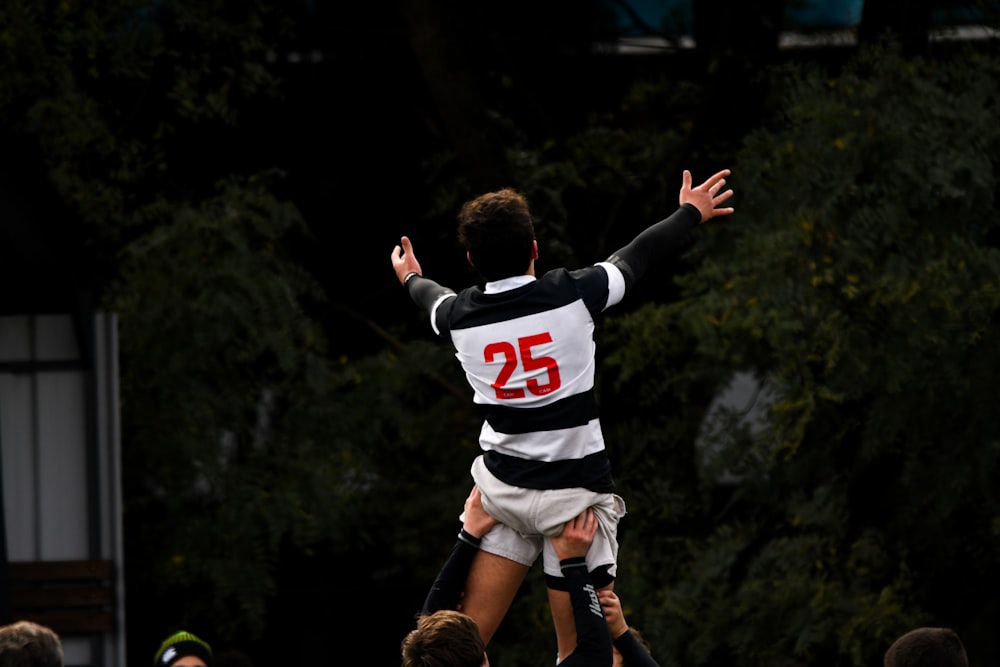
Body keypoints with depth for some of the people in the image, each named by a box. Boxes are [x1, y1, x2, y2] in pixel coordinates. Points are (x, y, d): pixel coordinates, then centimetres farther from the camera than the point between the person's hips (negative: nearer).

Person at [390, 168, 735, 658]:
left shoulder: (458, 317, -2)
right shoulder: (571, 295, -11)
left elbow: (433, 299, 25)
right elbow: (638, 256, 8)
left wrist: (412, 278, 51)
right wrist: (689, 214, 28)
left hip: (501, 486, 3)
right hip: (574, 489, -3)